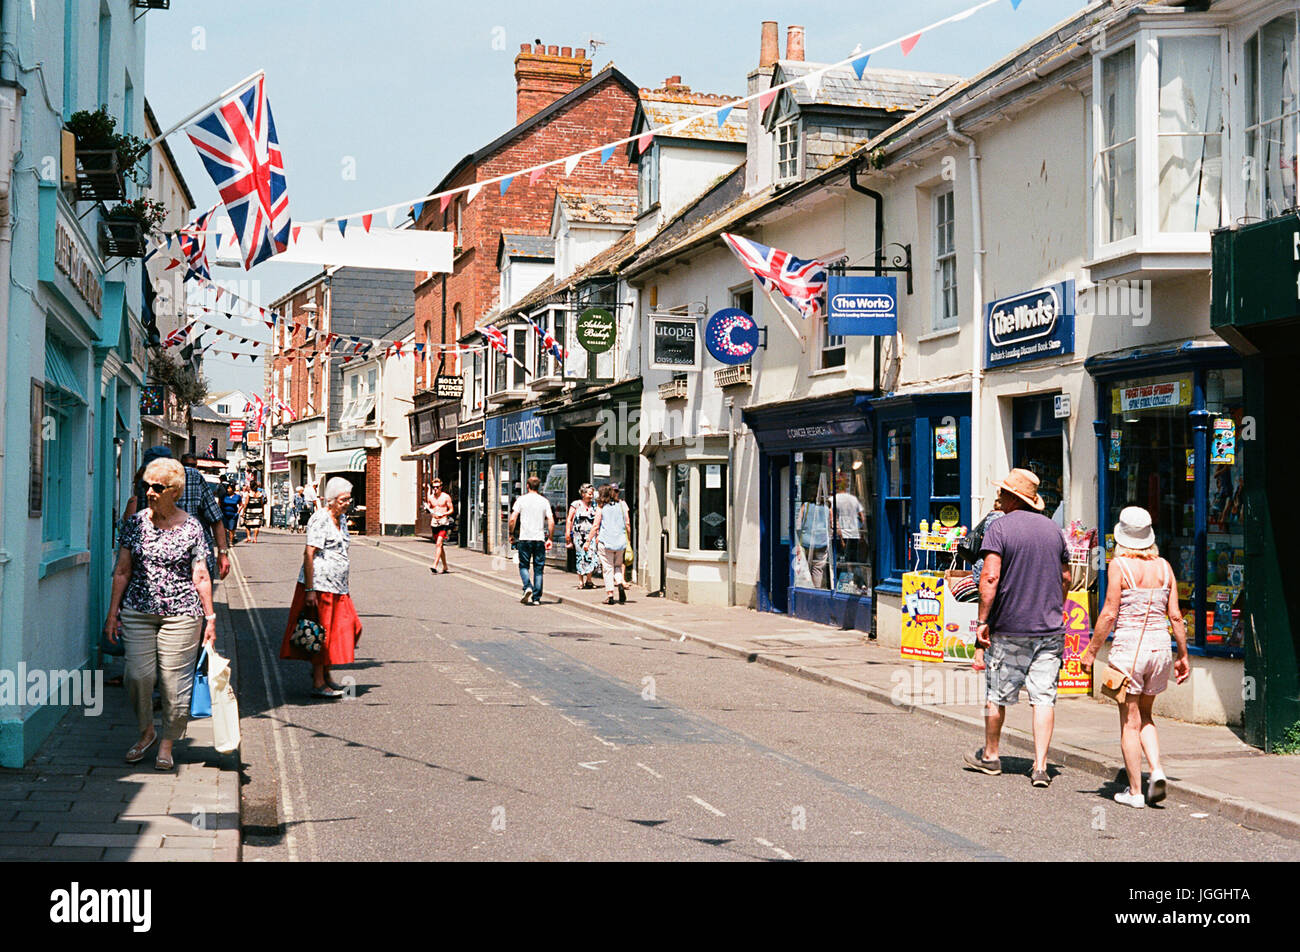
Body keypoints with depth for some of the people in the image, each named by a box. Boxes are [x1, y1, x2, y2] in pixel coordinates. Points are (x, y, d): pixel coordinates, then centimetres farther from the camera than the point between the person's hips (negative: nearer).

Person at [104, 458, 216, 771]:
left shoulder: (191, 528, -1)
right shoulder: (135, 523, 6)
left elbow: (201, 577, 2)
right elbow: (122, 571, 10)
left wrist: (210, 619, 1)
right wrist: (113, 614, 7)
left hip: (180, 613, -2)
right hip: (138, 612, 2)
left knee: (174, 681, -2)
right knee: (138, 676, -6)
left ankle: (167, 744, 15)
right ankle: (146, 733, 19)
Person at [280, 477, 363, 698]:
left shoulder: (341, 518, 13)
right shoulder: (320, 519, -14)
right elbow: (309, 554, -19)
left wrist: (343, 584, 23)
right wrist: (310, 590, -23)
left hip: (337, 586, 9)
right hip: (319, 585, -9)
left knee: (345, 627, 8)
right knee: (321, 633, -2)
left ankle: (326, 673, 24)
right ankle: (318, 684, 5)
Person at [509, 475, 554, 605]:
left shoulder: (521, 499, 0)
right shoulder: (544, 501, 4)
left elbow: (513, 519, -6)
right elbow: (551, 522, -1)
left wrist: (511, 533, 8)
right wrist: (549, 538, 9)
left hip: (524, 537, -1)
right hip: (540, 538, 1)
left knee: (523, 565, 11)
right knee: (538, 568, 6)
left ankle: (527, 586, -14)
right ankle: (536, 598, 4)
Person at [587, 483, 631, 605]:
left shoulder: (601, 507, -4)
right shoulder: (622, 504, 4)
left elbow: (596, 526, -4)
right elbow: (627, 523, 5)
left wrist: (589, 540, 4)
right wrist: (628, 538, 17)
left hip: (606, 541, -3)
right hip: (620, 541, 3)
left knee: (607, 568, 4)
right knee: (618, 565, 19)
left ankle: (610, 595, 2)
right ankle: (619, 582, -7)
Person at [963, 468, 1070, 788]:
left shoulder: (1000, 528, -9)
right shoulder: (1053, 529, 9)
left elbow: (990, 577, -18)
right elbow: (1065, 578, 16)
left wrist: (982, 620, -13)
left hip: (1009, 629, -4)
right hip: (1050, 629, 4)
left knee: (998, 695, 11)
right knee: (1044, 698, 3)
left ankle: (990, 755, 25)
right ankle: (1040, 766, -3)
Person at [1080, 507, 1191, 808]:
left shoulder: (1119, 565, -9)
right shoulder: (1163, 566, 5)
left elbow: (1109, 614, -11)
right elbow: (1175, 616, 6)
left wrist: (1091, 651, -3)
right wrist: (1183, 655, 16)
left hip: (1128, 646, -5)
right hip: (1159, 646, 5)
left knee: (1130, 721, 4)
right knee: (1145, 715, 21)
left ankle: (1135, 791, 6)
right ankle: (1157, 770, 2)